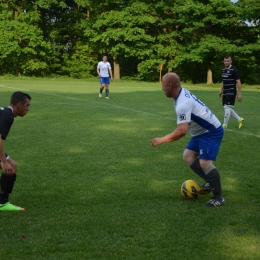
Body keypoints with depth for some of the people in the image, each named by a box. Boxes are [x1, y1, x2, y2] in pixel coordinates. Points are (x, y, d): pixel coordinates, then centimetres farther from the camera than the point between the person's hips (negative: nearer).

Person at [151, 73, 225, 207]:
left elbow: (182, 131, -35)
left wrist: (161, 140, -27)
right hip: (202, 131, 11)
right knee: (188, 156, 7)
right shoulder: (182, 92, -1)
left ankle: (219, 198, -9)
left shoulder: (183, 104, -31)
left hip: (211, 132, -11)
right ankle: (210, 182, 14)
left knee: (204, 162, -19)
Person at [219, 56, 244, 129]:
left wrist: (239, 94, -17)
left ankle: (225, 125, -3)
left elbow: (238, 82, -13)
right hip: (225, 92, 8)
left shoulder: (234, 70, -11)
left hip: (231, 92, -8)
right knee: (226, 108, 10)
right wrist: (221, 91, 22)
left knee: (227, 107, -12)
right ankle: (240, 119, 23)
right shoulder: (223, 70, 11)